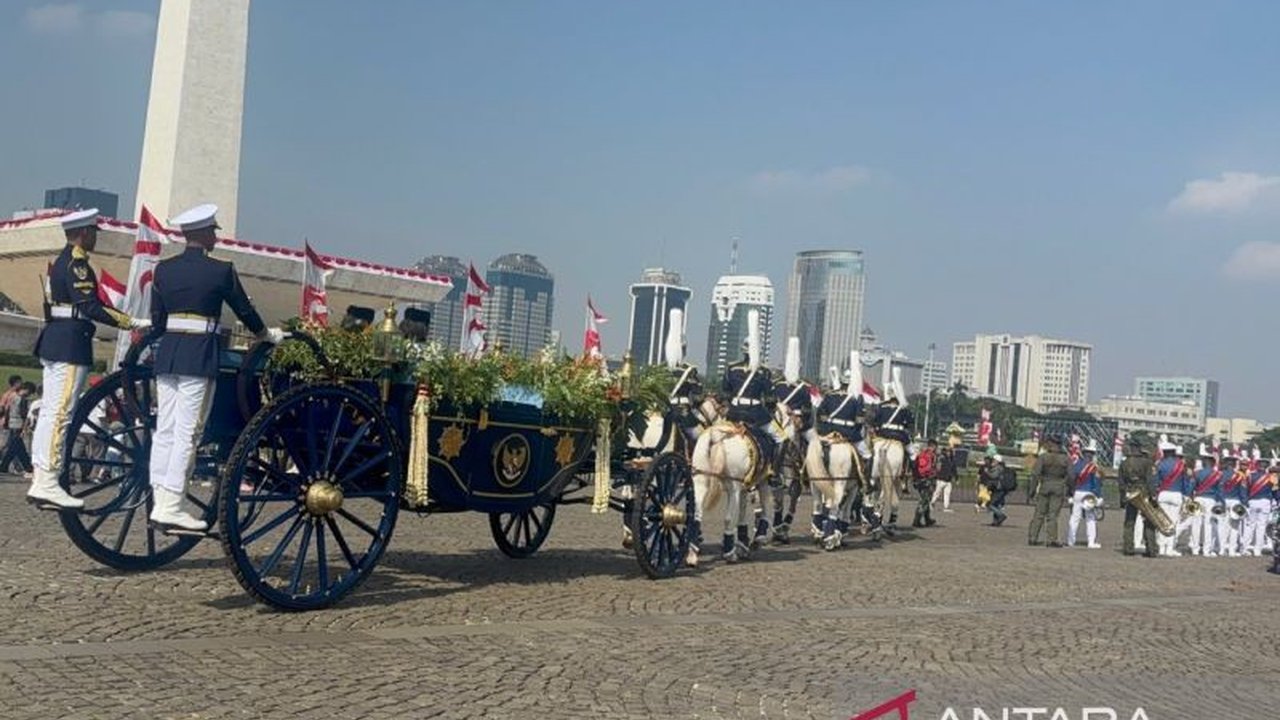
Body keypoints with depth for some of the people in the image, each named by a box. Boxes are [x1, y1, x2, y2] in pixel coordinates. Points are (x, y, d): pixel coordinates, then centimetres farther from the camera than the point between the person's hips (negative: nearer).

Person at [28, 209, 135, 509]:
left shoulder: (61, 261, 19)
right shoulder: (76, 263, -12)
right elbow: (88, 306, -20)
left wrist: (121, 316, 15)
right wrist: (125, 322, -16)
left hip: (53, 342, 11)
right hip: (71, 345, -11)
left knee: (49, 413, 11)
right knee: (61, 413, -10)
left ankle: (40, 479, 14)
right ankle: (48, 483, -10)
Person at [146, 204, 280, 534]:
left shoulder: (164, 269, 9)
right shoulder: (221, 271, -5)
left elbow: (156, 319, 12)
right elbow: (245, 310, 5)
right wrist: (268, 335, 21)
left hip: (166, 354, 6)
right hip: (199, 357, -6)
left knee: (164, 429, 8)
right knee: (187, 432, -4)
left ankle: (159, 503, 11)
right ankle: (171, 507, -5)